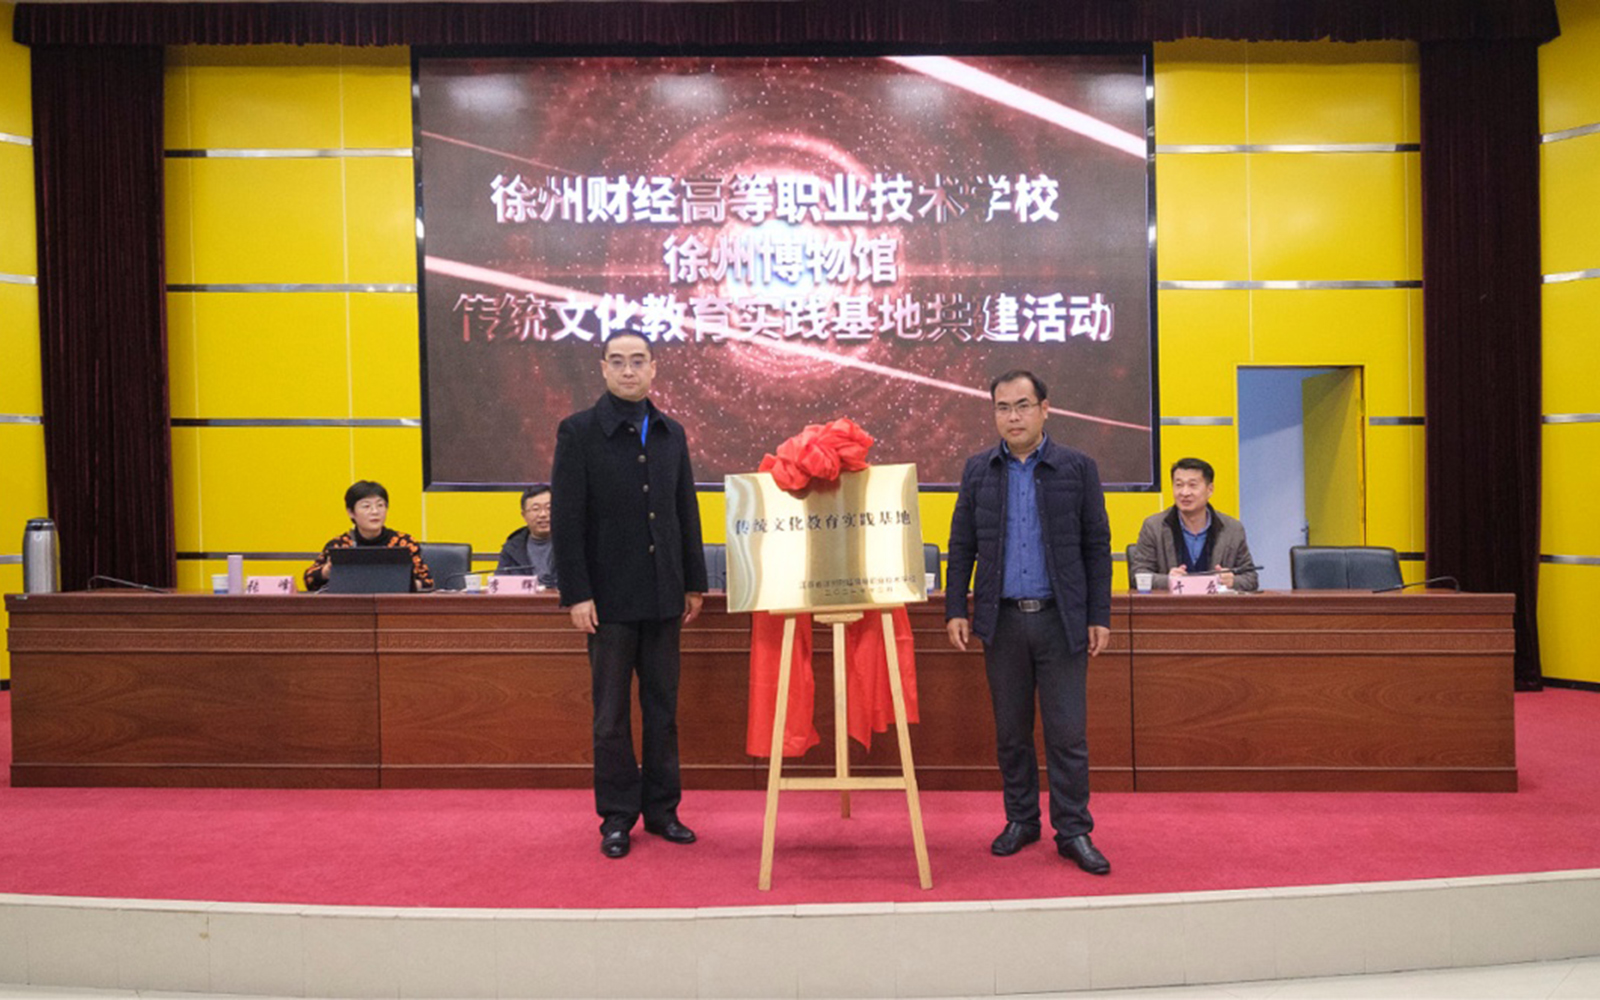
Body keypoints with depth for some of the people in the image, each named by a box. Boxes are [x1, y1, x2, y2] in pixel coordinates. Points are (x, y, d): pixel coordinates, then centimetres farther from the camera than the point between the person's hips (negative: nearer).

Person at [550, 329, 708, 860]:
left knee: (663, 707, 11)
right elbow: (566, 520, -7)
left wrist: (694, 583, 9)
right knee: (612, 713, 5)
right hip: (610, 596, -4)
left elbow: (687, 513, 13)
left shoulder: (671, 433, 10)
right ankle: (617, 816, 17)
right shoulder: (579, 432, -3)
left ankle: (662, 809, 22)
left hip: (663, 595, 4)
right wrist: (576, 594, -12)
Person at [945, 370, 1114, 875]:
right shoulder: (978, 469, 6)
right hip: (1002, 619, 2)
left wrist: (1099, 616, -2)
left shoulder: (1078, 468, 1)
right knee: (1010, 731, 10)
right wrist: (955, 609, 2)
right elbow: (962, 546, 8)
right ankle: (1021, 820, 25)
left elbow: (1097, 546, 2)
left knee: (1067, 732, 1)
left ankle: (1073, 831, 13)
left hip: (1061, 619, -2)